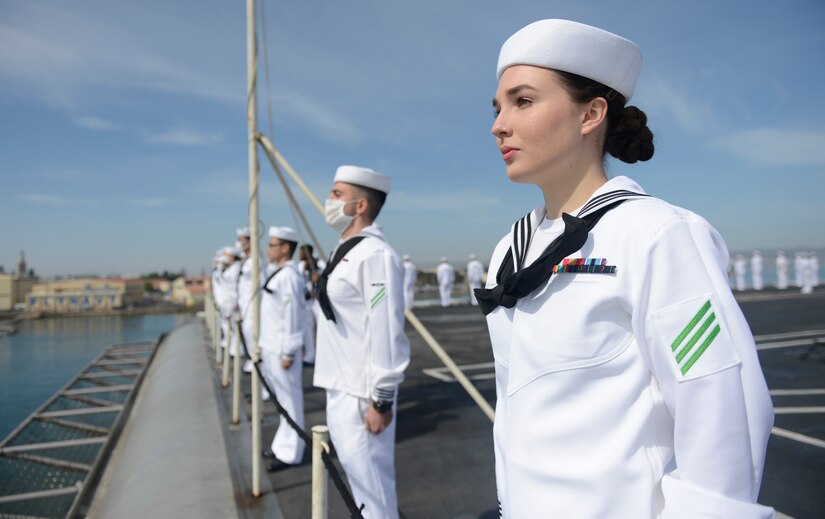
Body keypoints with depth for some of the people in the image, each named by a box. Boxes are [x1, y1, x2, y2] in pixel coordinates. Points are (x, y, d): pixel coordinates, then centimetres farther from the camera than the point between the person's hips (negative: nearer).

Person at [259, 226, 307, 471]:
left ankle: (290, 453, 13)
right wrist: (264, 345, 19)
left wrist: (288, 352, -20)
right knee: (281, 398, 19)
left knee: (289, 399, 2)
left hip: (281, 349, -9)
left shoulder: (289, 276, -18)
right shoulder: (276, 272, 12)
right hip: (271, 346, 9)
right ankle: (284, 444, 32)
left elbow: (292, 317, -21)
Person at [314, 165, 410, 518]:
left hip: (361, 395, -9)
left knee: (372, 486, 3)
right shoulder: (346, 251, 11)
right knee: (360, 481, 22)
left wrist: (382, 400, -20)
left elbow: (386, 333, -23)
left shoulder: (375, 255, -19)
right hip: (340, 389, 10)